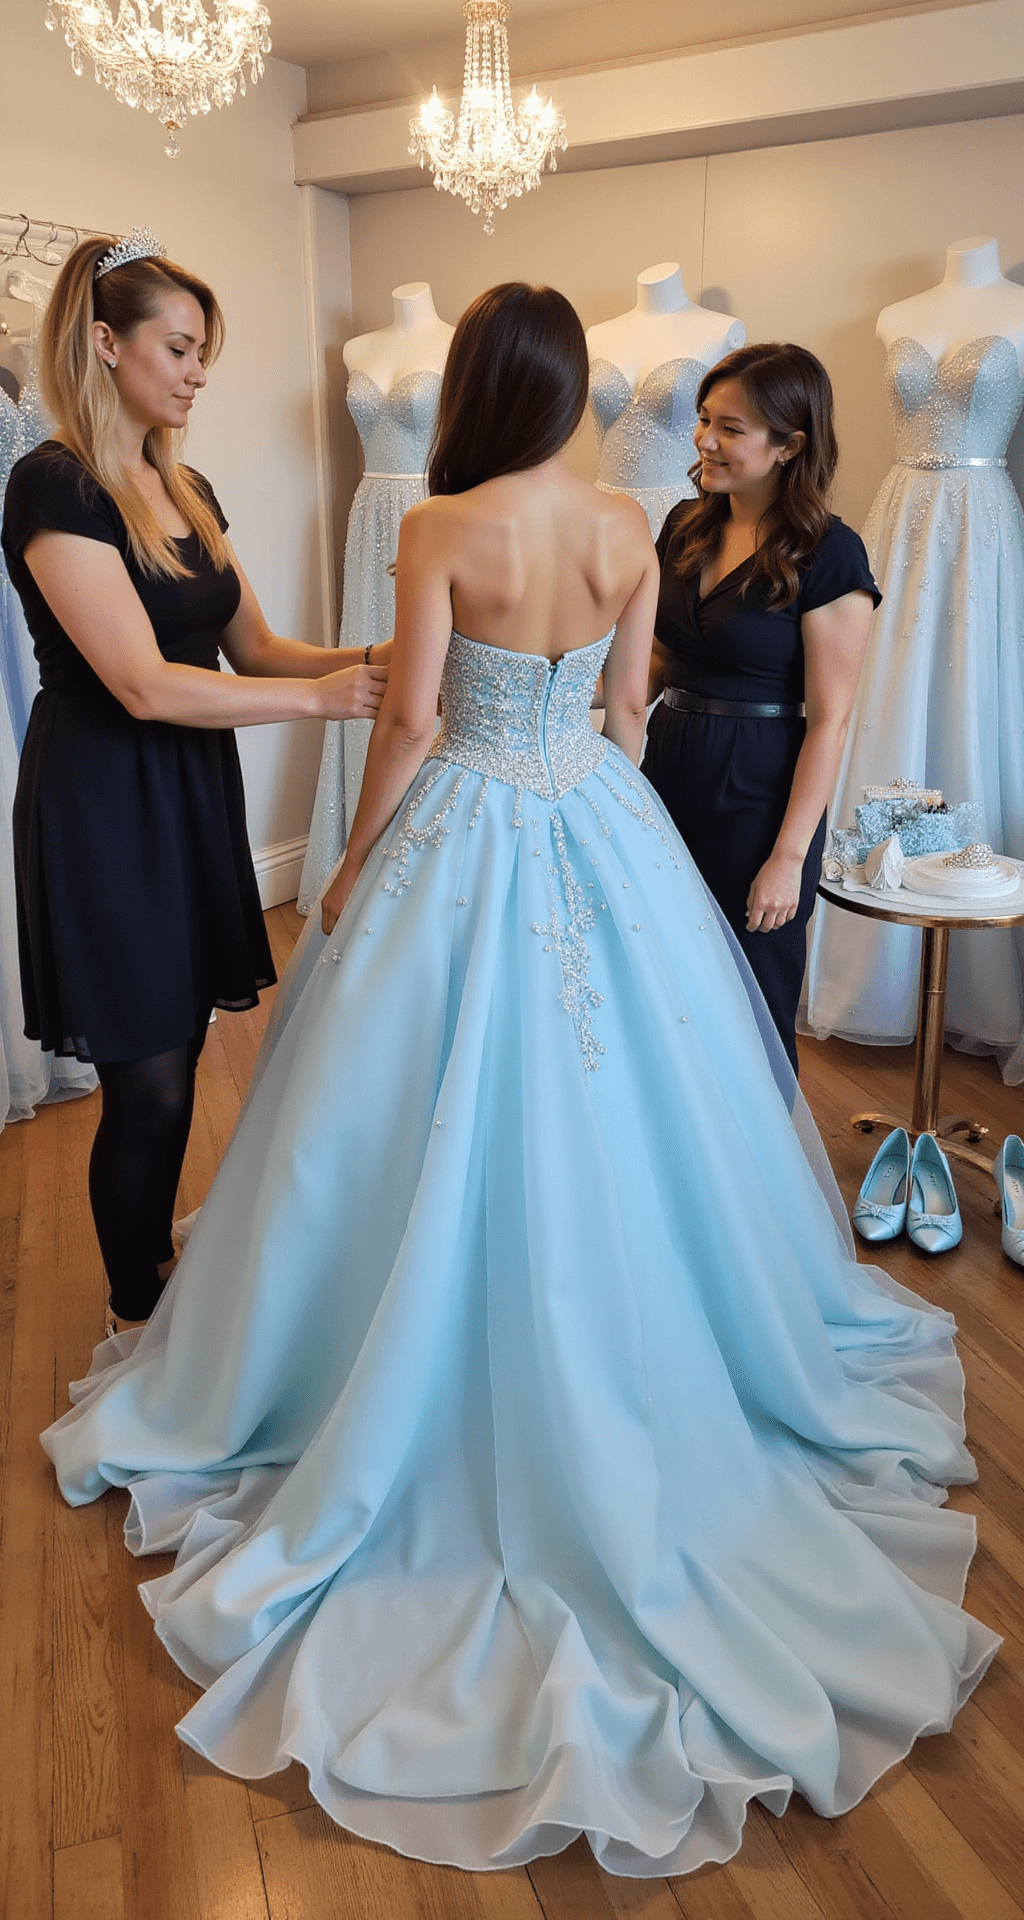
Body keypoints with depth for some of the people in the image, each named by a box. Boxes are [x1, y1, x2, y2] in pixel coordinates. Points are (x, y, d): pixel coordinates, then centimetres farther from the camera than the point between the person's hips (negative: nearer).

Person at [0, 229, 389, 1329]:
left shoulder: (186, 489, 11)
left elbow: (255, 648, 11)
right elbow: (145, 684, -23)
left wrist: (373, 657, -5)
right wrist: (320, 697, -20)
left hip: (194, 795, 8)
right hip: (104, 810, -8)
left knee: (177, 1061, 16)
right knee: (147, 1086, 2)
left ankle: (161, 1274, 36)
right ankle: (140, 1315, 24)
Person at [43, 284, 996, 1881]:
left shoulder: (439, 532, -13)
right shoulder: (631, 531, 0)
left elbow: (413, 720, -13)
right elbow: (629, 708, 6)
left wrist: (353, 866, -1)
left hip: (470, 838, -4)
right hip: (603, 834, 5)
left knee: (455, 1116, 8)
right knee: (612, 1109, 17)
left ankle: (460, 1408, 24)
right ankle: (639, 1365, 34)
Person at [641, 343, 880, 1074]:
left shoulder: (829, 555, -13)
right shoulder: (686, 526, 6)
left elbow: (830, 720, -14)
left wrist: (790, 856, -16)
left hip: (758, 794, -6)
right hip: (669, 768, 6)